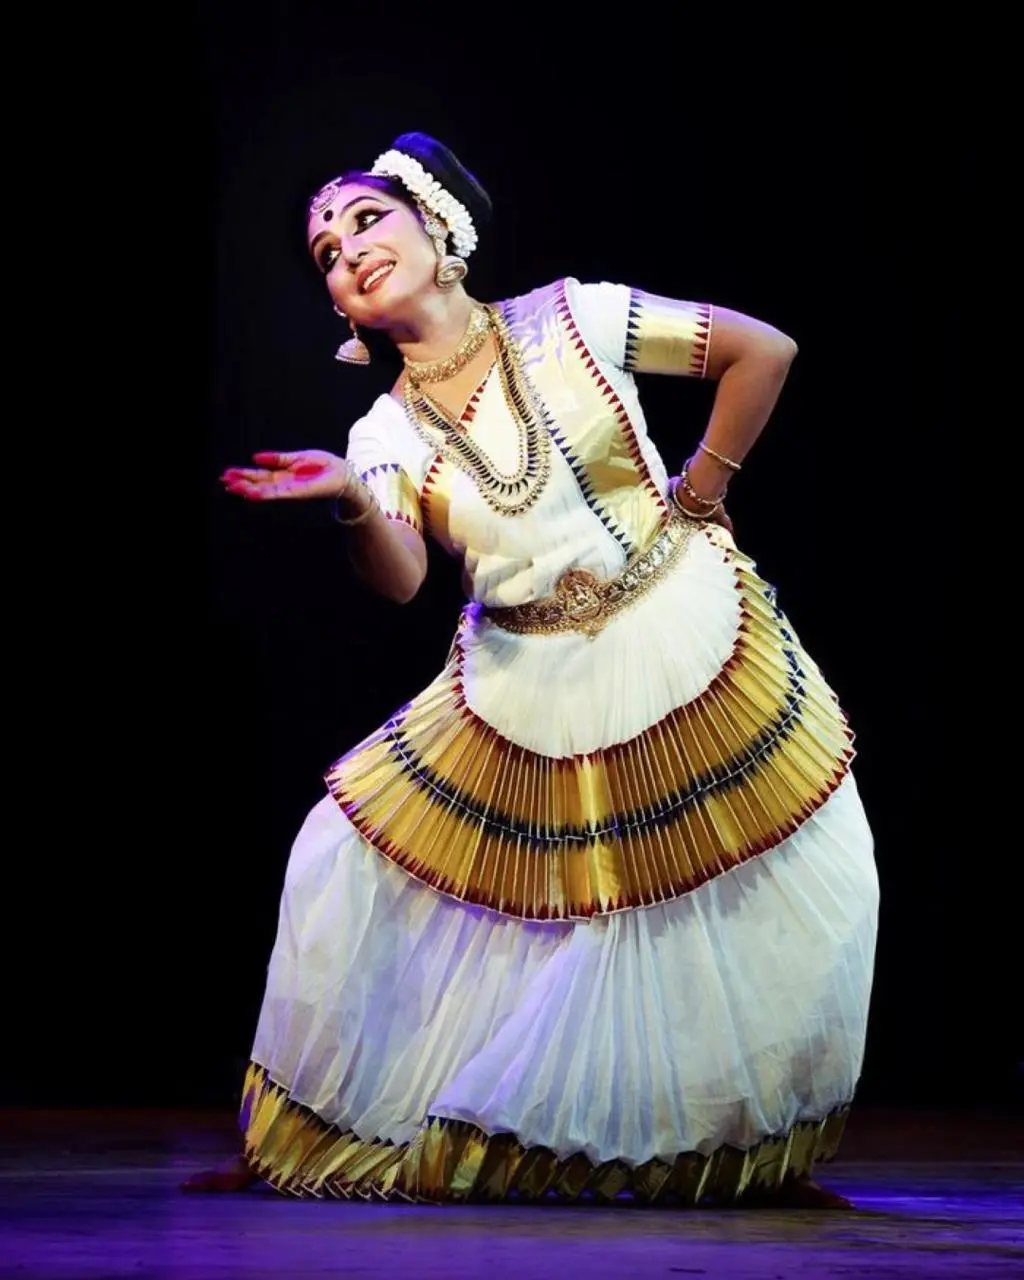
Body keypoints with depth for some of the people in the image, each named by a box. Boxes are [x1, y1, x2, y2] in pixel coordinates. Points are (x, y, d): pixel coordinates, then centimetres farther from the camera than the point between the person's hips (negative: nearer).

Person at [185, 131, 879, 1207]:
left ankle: (761, 1154, 13)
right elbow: (400, 580, -19)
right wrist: (349, 502, -38)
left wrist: (697, 498, -1)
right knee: (347, 860, -3)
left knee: (797, 893, -5)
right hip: (526, 693, 2)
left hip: (687, 641, -2)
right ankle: (325, 1140, 8)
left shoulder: (570, 321, -6)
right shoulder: (388, 433, 0)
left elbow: (764, 351, -3)